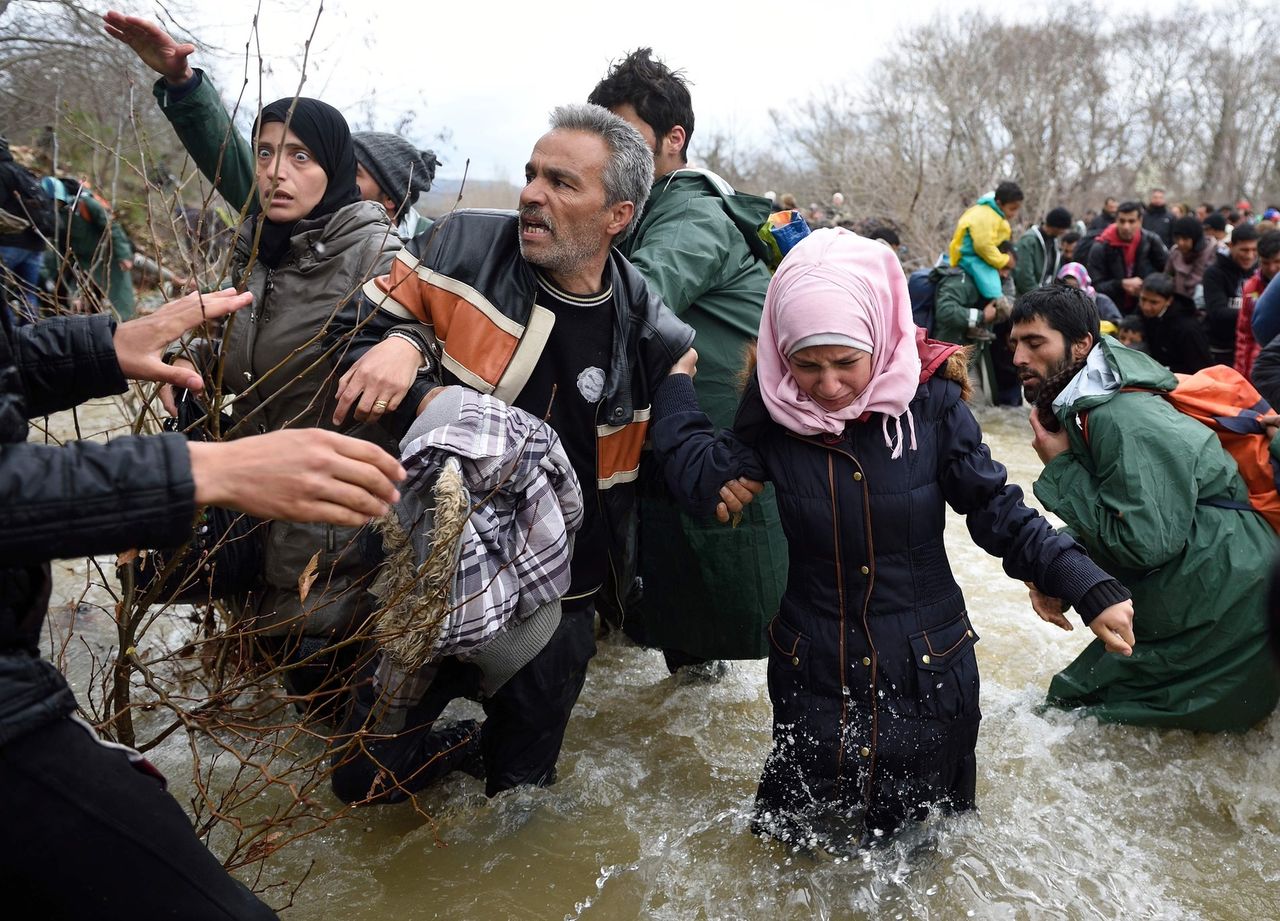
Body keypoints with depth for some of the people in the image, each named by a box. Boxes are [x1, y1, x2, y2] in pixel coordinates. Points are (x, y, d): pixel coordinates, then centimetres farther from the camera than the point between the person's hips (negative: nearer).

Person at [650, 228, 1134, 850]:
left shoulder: (930, 402, -15)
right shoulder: (774, 409, -10)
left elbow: (996, 511, -13)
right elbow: (704, 476, -17)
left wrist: (1090, 588, -22)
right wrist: (675, 383, -8)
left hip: (927, 667, -1)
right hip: (814, 670, 1)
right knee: (805, 834, 19)